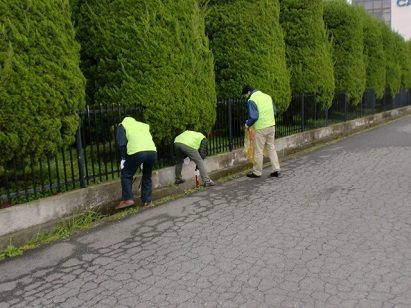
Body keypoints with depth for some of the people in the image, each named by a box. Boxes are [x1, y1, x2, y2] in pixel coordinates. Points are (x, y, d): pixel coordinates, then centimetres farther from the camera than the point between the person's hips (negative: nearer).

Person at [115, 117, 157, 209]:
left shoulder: (122, 126, 24)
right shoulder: (144, 125, 37)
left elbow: (120, 144, 8)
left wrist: (123, 158, 17)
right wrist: (143, 163, 32)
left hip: (137, 151, -4)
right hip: (152, 151, 4)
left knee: (126, 175, 17)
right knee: (147, 176, 23)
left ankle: (127, 200, 12)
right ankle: (147, 201, 23)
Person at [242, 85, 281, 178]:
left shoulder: (251, 101, -11)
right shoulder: (267, 96, 10)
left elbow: (253, 117, -16)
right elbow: (274, 111, 14)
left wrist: (247, 124, 0)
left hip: (261, 128, -7)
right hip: (271, 126, 7)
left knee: (258, 150, 4)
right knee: (271, 148, 15)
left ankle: (257, 172, 13)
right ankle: (276, 170, 14)